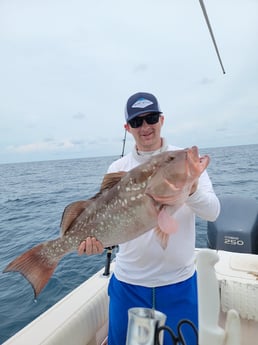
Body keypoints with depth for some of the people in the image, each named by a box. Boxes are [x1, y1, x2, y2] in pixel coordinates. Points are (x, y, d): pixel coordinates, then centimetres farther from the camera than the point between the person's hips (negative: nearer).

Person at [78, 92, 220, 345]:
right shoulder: (118, 168, -3)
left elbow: (213, 212, -14)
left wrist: (191, 191, -34)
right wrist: (95, 237, -25)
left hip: (179, 281, 0)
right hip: (127, 282, 2)